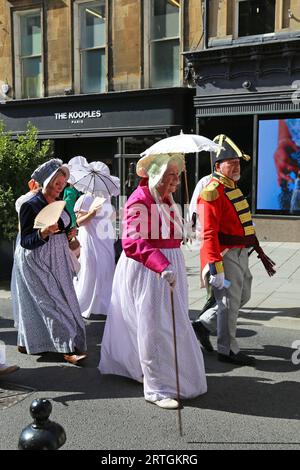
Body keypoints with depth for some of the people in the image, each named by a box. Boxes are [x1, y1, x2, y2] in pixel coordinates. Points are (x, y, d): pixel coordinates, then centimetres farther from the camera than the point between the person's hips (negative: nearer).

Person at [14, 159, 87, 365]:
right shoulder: (30, 205, -13)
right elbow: (25, 242, -15)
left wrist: (69, 234, 2)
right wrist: (43, 233, -32)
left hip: (58, 260, 7)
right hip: (36, 261, -7)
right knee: (54, 302, -9)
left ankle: (27, 342, 24)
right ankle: (70, 347, -6)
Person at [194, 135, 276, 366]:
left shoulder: (234, 189, 14)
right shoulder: (212, 193, -17)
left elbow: (245, 224, 20)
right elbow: (209, 234, -24)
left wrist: (260, 252, 19)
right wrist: (215, 268, -29)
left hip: (240, 253, 10)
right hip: (226, 255, -10)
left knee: (243, 295, 19)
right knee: (230, 301, 2)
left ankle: (203, 324, 31)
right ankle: (228, 350, 18)